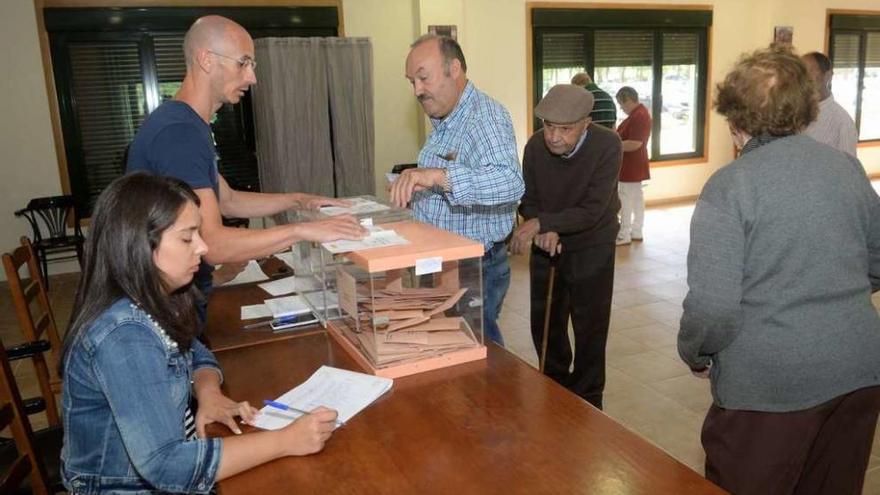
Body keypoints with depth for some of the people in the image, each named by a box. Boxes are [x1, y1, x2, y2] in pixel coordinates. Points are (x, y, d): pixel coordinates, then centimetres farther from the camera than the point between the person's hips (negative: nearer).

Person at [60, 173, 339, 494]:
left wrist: (208, 392, -8)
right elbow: (166, 467, -33)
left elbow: (196, 355, 13)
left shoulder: (147, 304, -4)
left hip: (168, 467, 7)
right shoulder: (124, 335, -29)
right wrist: (285, 440, -29)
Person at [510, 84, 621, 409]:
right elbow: (528, 200, -4)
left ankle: (586, 404, 23)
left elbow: (592, 211, -28)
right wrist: (544, 232, -24)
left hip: (591, 247, -4)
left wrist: (540, 223, -34)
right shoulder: (535, 146, -14)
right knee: (544, 325, 16)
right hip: (546, 245, 4)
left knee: (590, 330, 3)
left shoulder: (607, 145, -25)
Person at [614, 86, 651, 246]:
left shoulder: (639, 116, -20)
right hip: (635, 165, 11)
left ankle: (624, 235, -1)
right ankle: (637, 232, 21)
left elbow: (635, 143, -26)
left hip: (631, 166, -11)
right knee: (636, 197, 13)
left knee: (626, 199, -6)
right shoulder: (638, 113, 13)